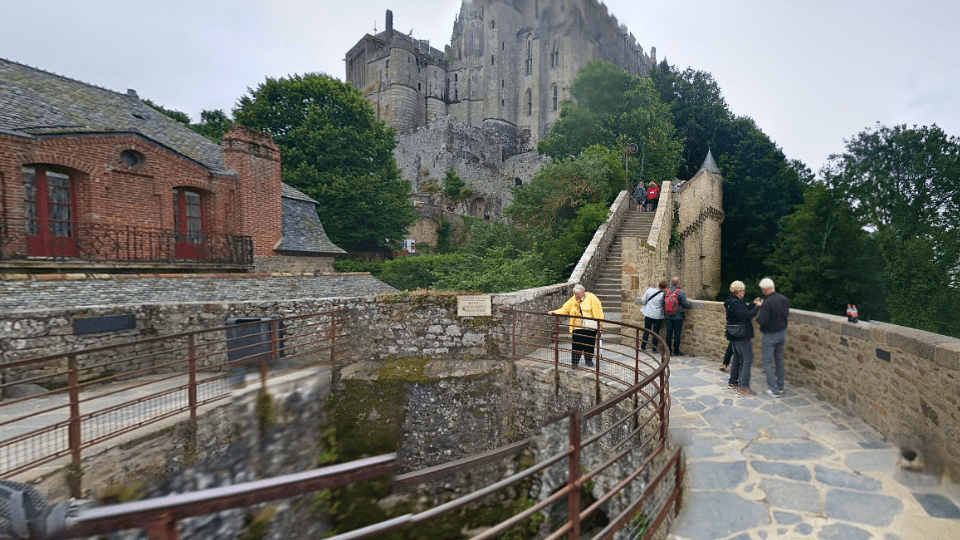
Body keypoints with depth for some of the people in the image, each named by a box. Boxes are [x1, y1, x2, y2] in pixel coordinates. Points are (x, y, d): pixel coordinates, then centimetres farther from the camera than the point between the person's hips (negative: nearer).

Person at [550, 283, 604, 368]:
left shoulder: (591, 298, -2)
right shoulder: (573, 300, 7)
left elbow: (598, 310, -3)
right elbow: (564, 309, 8)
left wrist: (599, 324, -6)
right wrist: (555, 312, -8)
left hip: (590, 327, -2)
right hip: (578, 327, 2)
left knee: (589, 345, 5)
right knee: (576, 345, -3)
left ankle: (589, 360, 22)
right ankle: (574, 361, 9)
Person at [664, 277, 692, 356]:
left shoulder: (666, 292, 1)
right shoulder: (681, 292, -13)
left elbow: (663, 304, 10)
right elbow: (686, 304, -11)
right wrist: (690, 303, 10)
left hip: (668, 316, 4)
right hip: (678, 317, -4)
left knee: (669, 333, 11)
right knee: (677, 334, 5)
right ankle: (676, 352, 11)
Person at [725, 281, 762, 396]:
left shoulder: (732, 301, 12)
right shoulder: (736, 303, -20)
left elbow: (744, 310, 21)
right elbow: (748, 315, -22)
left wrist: (753, 304, 16)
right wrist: (757, 306, -9)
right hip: (742, 336, -11)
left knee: (737, 358, 18)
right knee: (748, 359, -7)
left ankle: (732, 382, 26)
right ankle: (743, 386, -8)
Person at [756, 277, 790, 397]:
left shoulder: (767, 302, -24)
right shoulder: (784, 299, 0)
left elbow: (762, 321, -23)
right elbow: (787, 315, 11)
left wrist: (757, 318, -3)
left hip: (770, 335, -7)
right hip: (782, 332, 7)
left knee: (768, 361, 3)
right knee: (779, 359, 18)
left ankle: (774, 389, 3)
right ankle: (780, 386, 28)